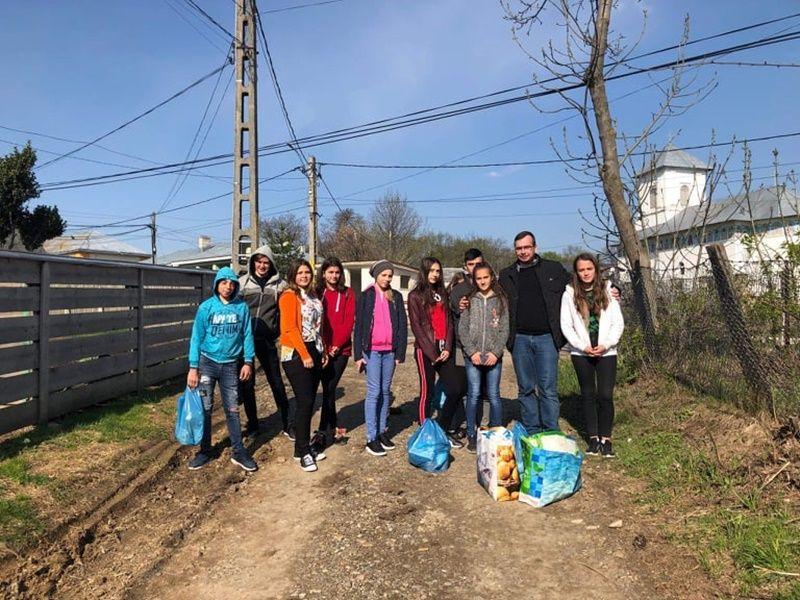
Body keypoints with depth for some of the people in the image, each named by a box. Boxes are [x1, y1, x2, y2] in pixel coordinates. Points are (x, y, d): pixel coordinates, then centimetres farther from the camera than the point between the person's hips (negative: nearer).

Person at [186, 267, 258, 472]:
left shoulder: (242, 307, -3)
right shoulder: (206, 307, -6)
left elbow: (247, 334, 2)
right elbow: (197, 337, -6)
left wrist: (248, 361, -2)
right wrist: (193, 367, -9)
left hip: (230, 365, 1)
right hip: (207, 362, 0)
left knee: (232, 409, 6)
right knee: (205, 408, 7)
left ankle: (238, 452, 14)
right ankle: (205, 451, 20)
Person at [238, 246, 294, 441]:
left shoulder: (279, 284, 1)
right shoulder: (243, 282, 2)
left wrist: (279, 333, 1)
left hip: (267, 341, -1)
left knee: (277, 382, 2)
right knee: (246, 383, 8)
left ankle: (288, 425, 13)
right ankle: (252, 424, 23)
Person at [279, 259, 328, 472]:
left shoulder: (313, 297, 16)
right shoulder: (289, 296, -7)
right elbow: (290, 328, -15)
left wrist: (323, 351, 13)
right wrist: (304, 354, -17)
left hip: (314, 352, 7)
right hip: (296, 354, -7)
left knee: (309, 401, 10)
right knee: (304, 402, -6)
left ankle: (304, 445, 22)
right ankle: (303, 452, 4)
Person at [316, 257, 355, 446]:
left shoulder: (347, 293, 5)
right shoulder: (317, 293, 5)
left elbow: (349, 321, -2)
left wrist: (337, 345, -11)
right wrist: (324, 346, -7)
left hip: (341, 349, -1)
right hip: (323, 349, 1)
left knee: (329, 389, -2)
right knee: (328, 389, 3)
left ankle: (325, 431, 9)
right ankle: (332, 428, 17)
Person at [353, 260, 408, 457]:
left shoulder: (396, 297, 8)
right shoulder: (366, 296, 1)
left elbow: (402, 325, 7)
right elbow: (359, 325, -1)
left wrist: (400, 352, 1)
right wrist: (358, 354, -5)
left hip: (390, 350, 3)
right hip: (372, 350, -3)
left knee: (386, 391, 10)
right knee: (374, 392, -5)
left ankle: (382, 431, 22)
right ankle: (371, 438, 1)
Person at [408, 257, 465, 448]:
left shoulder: (443, 293, 16)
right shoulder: (415, 296, -1)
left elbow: (449, 322, 11)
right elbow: (416, 327, -7)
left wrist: (447, 348, -3)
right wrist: (432, 353, -12)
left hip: (444, 350, 5)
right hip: (425, 350, -5)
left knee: (456, 389, 0)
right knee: (427, 392, 1)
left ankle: (443, 429, 17)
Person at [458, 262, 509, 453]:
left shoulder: (501, 300, 5)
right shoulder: (469, 300, 5)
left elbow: (504, 329, 1)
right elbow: (462, 328, 1)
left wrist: (495, 352, -10)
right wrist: (472, 351, -9)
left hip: (494, 356, 0)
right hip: (472, 356, 0)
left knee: (493, 395, 4)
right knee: (473, 394, 3)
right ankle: (471, 435, 12)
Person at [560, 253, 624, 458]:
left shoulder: (608, 291, 2)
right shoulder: (570, 294, 1)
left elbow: (618, 323, 1)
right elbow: (566, 325, -2)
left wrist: (605, 345, -11)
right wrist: (583, 346, -11)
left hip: (606, 352, 0)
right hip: (581, 352, 0)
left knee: (606, 395, -3)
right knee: (588, 395, 9)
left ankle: (606, 439, 10)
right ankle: (593, 438, 19)